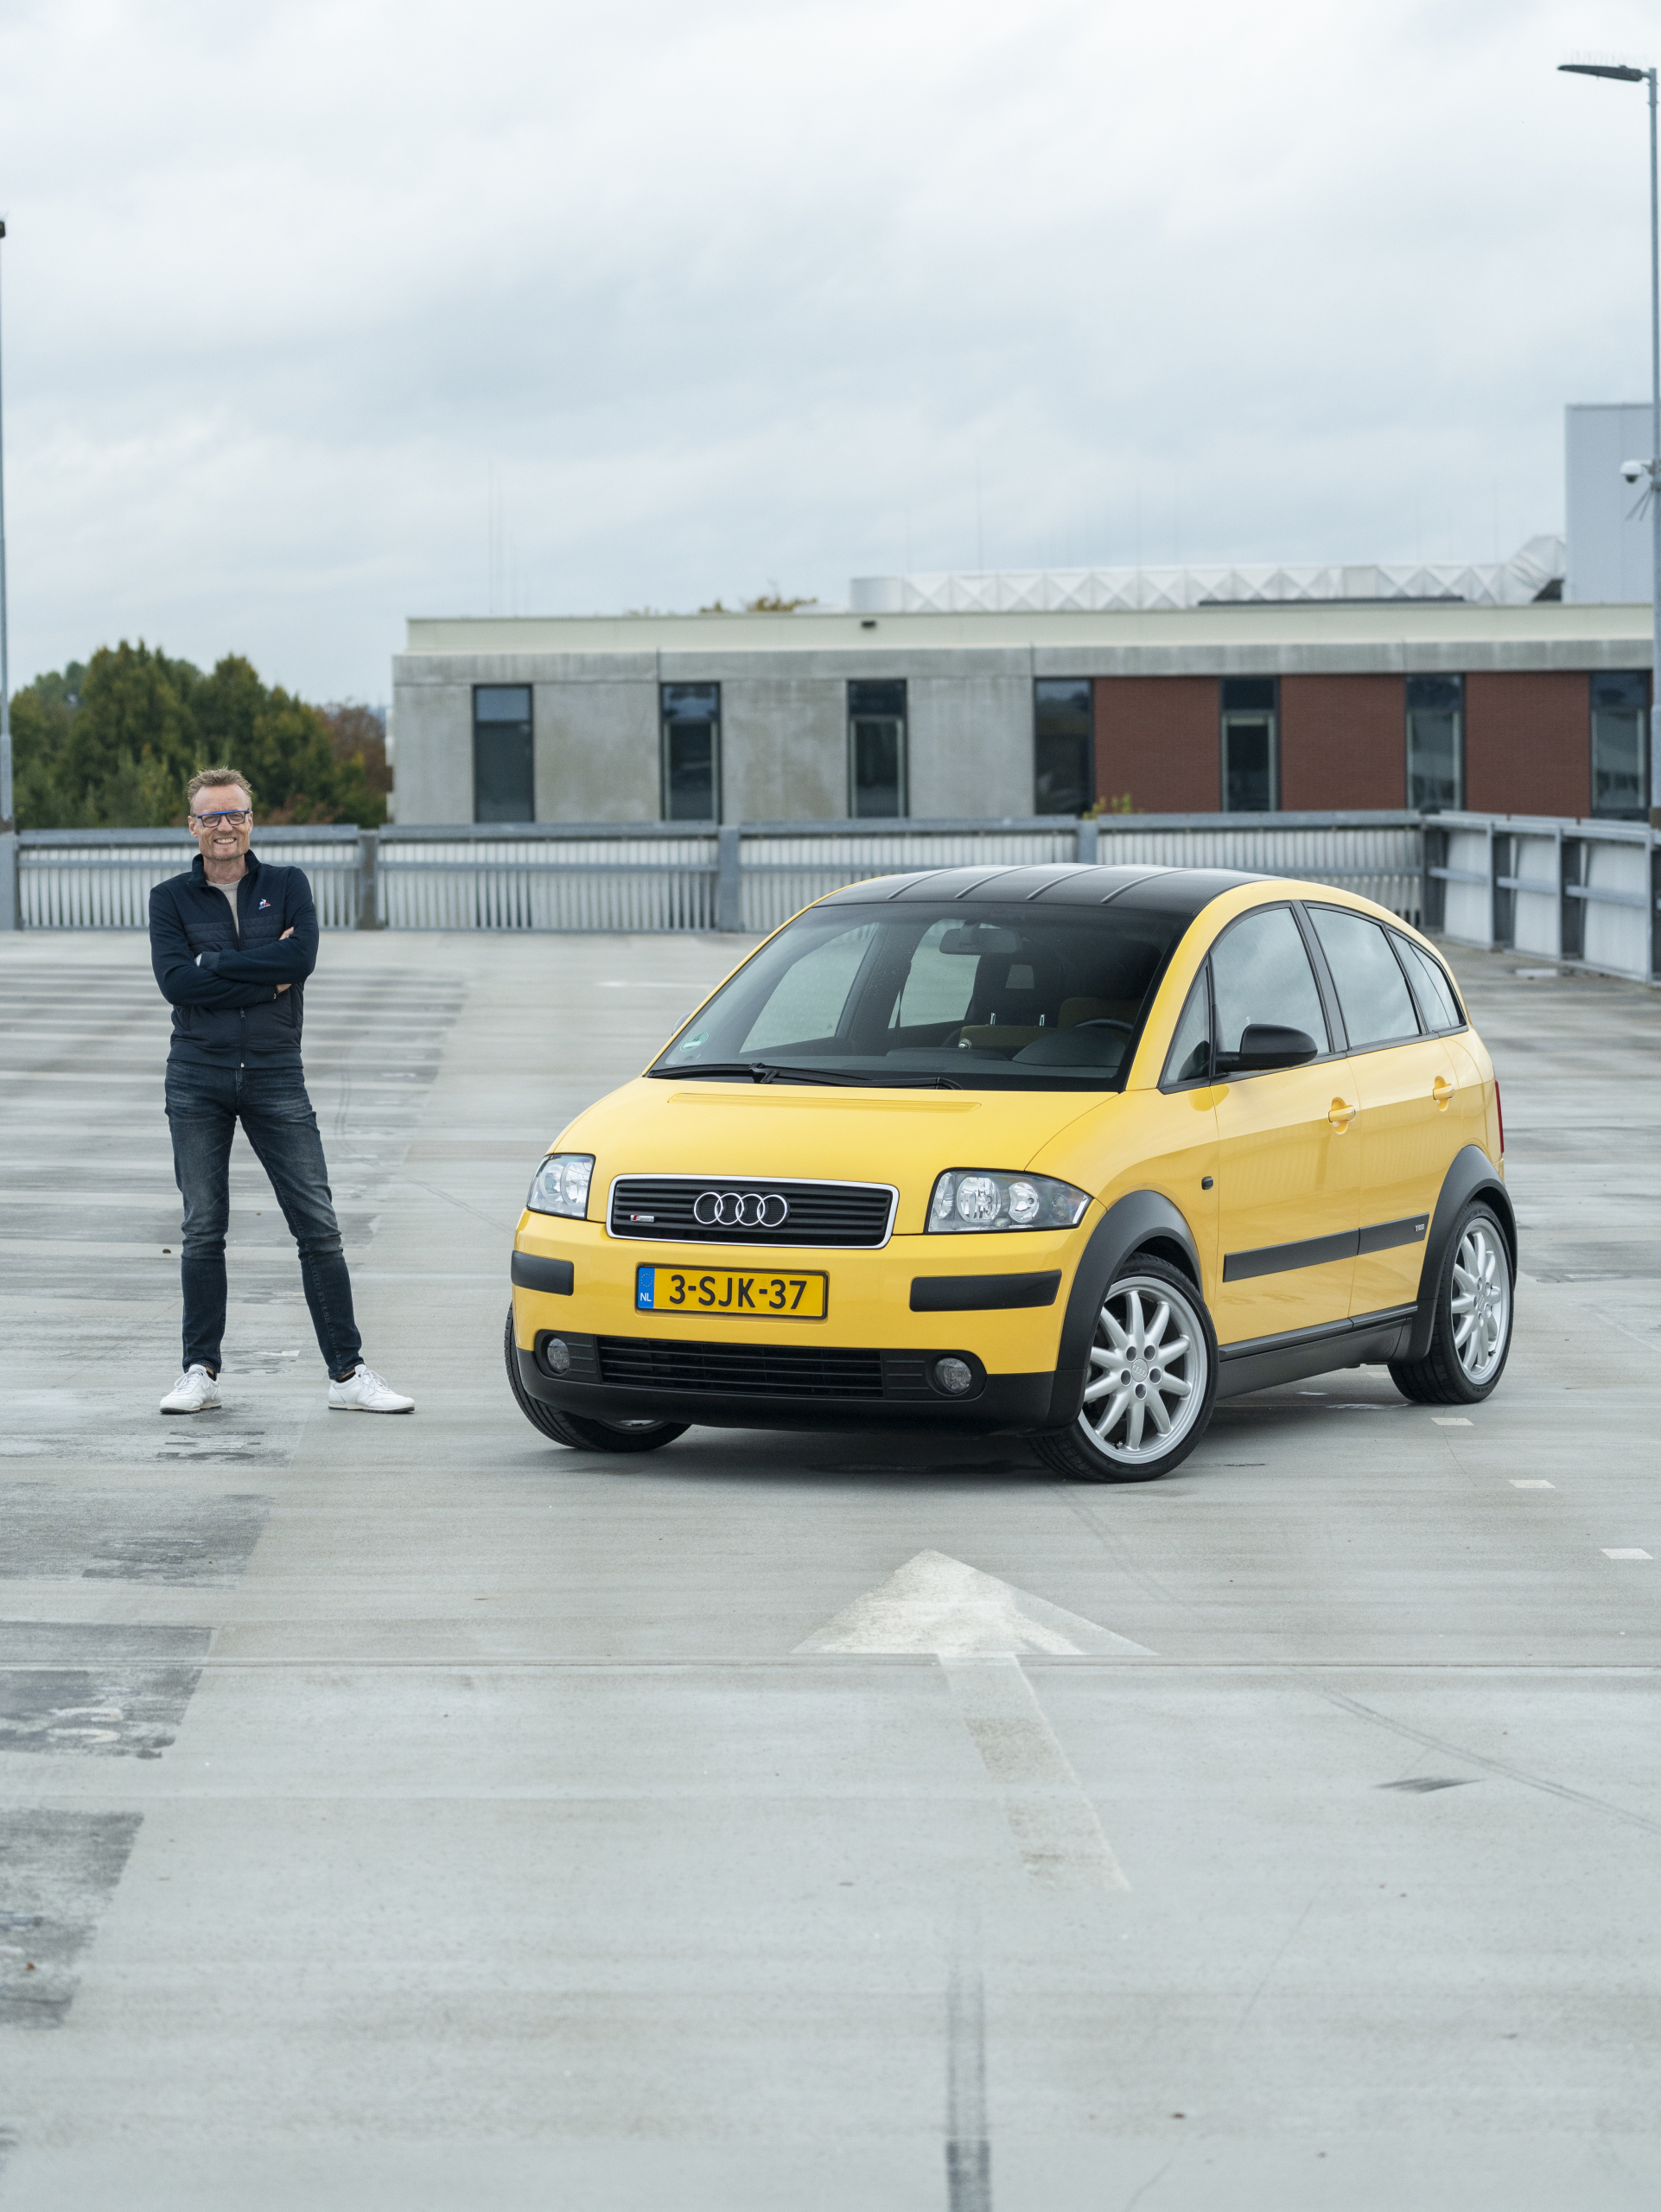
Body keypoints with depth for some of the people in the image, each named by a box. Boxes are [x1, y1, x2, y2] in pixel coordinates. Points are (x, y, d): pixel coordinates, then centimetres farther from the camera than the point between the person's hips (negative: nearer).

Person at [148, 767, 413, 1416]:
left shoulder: (287, 887, 6)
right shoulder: (171, 898, 5)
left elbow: (301, 957, -13)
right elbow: (174, 981, -11)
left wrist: (214, 963, -12)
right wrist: (265, 978, -13)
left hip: (276, 1074, 0)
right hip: (198, 1077, 0)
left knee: (318, 1227, -3)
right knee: (203, 1230, 4)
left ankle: (348, 1374, 0)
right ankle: (200, 1373, 12)